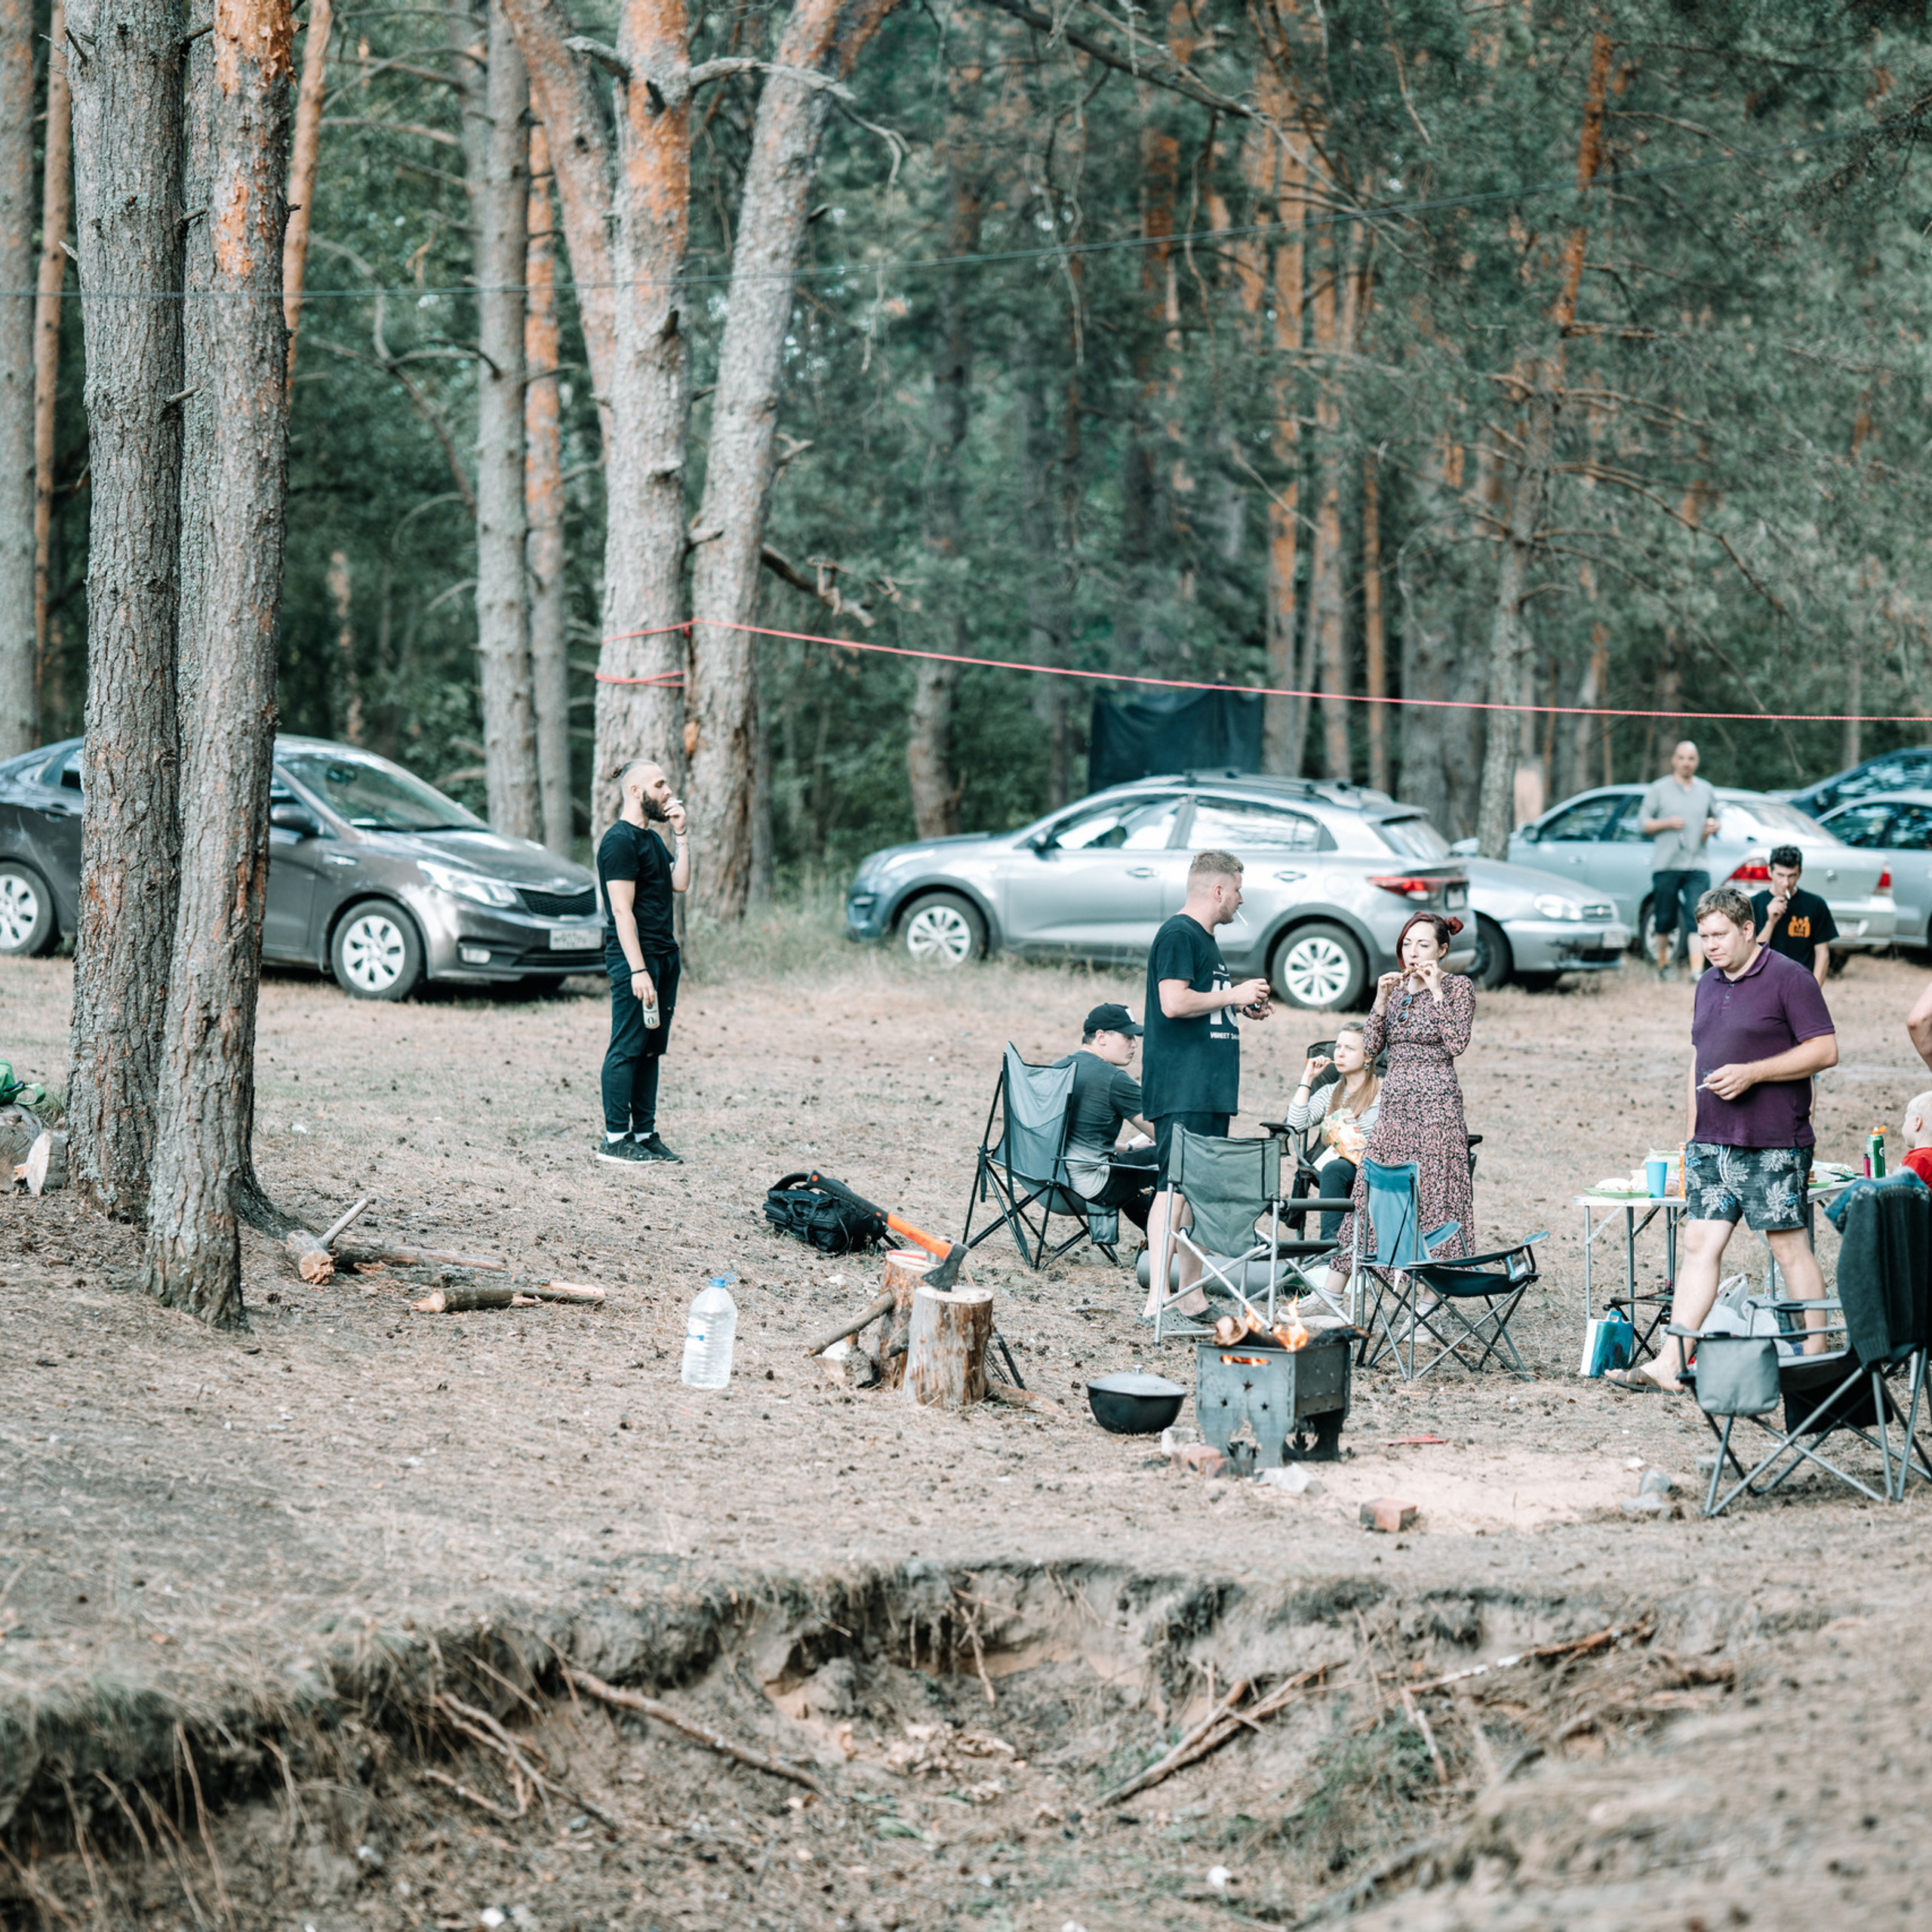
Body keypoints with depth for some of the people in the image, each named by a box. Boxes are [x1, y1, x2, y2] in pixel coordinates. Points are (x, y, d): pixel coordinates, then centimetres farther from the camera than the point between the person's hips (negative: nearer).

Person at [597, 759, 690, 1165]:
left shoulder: (651, 838, 19)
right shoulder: (619, 841, -12)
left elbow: (680, 883, 12)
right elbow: (622, 911, -17)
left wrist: (681, 834, 8)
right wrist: (638, 970, -21)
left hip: (664, 955, 9)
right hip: (635, 958, -9)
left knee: (652, 1049, 9)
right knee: (627, 1048, -7)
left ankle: (645, 1133, 13)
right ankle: (615, 1139, -5)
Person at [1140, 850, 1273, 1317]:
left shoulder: (1204, 937, 21)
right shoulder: (1178, 934, -10)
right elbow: (1174, 1002, -20)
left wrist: (1242, 1007, 17)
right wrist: (1235, 995, -11)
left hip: (1208, 1089, 10)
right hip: (1181, 1089, -10)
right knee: (1174, 1188, -13)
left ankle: (1192, 1297, 13)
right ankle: (1158, 1300, -16)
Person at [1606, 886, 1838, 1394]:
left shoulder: (1789, 979, -6)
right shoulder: (1709, 986, 17)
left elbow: (1825, 1050, -11)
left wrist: (1751, 1073, -17)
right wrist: (1692, 1134, 18)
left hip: (1773, 1146, -7)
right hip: (1712, 1143, 7)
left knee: (1789, 1247, -1)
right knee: (1699, 1244, 1)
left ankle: (1816, 1359, 9)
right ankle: (1669, 1365, -2)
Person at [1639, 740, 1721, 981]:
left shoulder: (1706, 791, 13)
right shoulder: (1659, 789, 5)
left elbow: (1715, 818, 25)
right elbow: (1642, 823, 4)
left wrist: (1713, 825, 1)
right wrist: (1667, 823, -13)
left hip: (1697, 867, 1)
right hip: (1666, 865, -1)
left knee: (1697, 919, -11)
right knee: (1665, 920, 5)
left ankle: (1697, 970, -18)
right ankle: (1663, 965, 24)